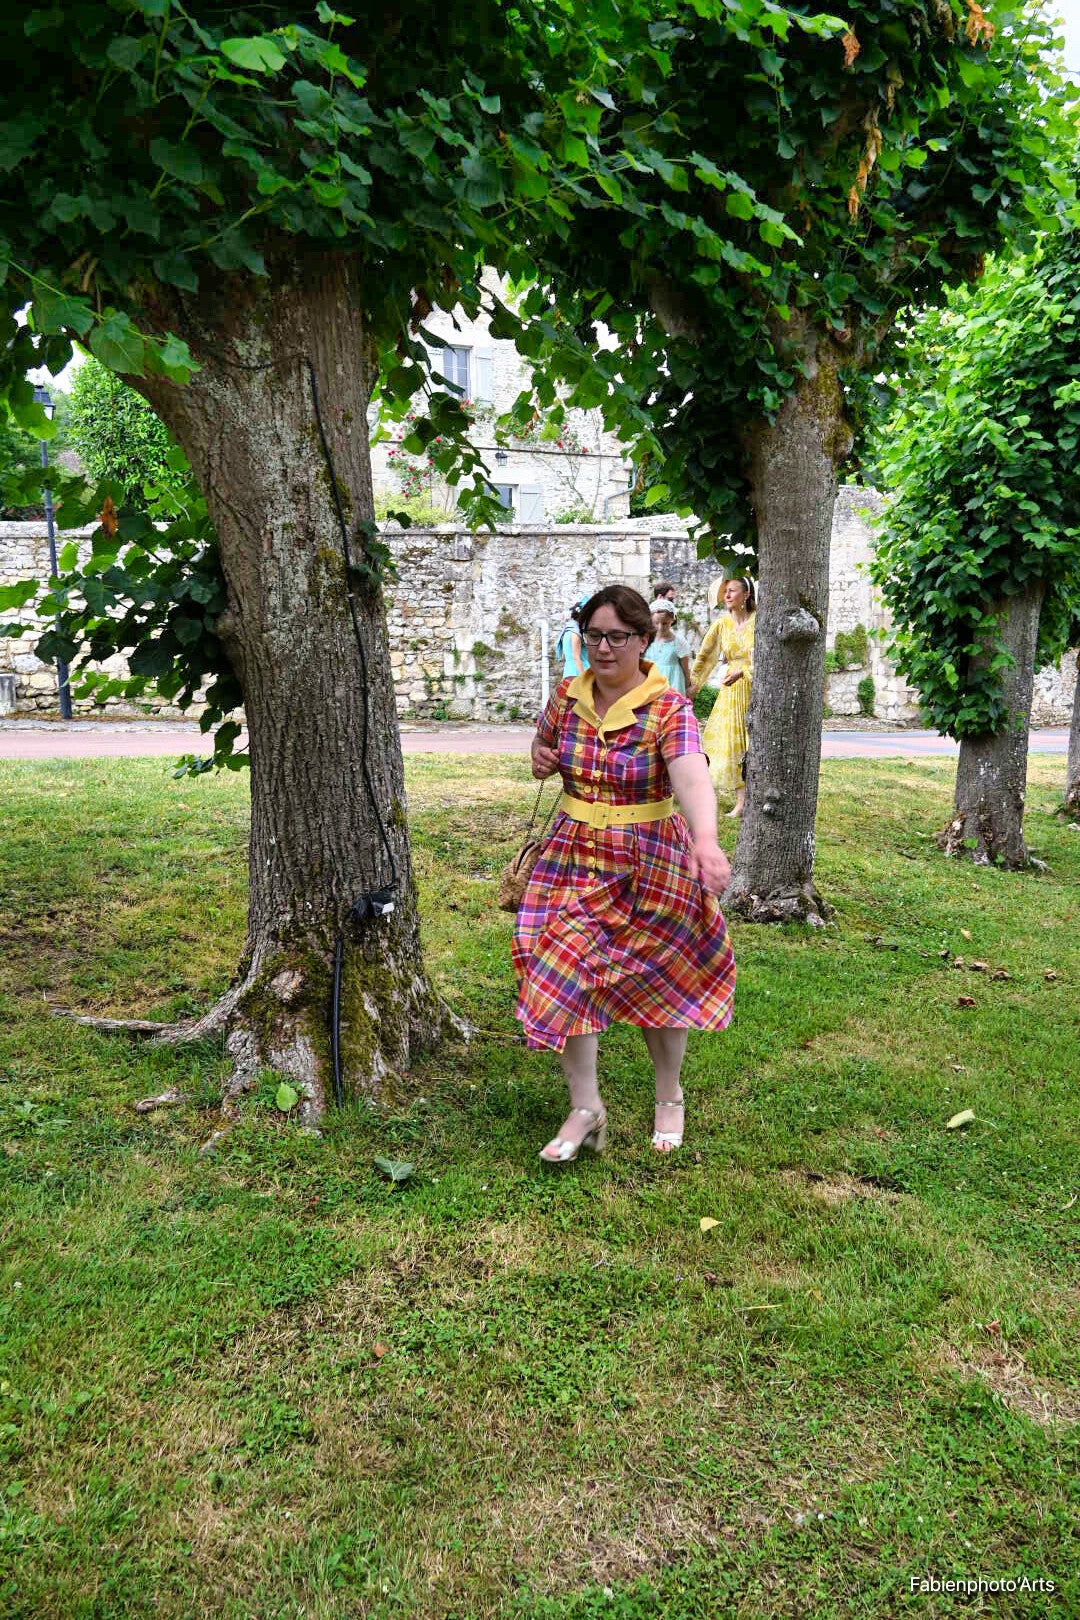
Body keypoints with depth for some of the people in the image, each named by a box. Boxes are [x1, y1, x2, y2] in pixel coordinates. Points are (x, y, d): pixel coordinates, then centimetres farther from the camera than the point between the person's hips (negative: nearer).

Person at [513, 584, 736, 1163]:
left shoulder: (668, 708, -17)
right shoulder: (568, 696, -1)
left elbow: (691, 776, -36)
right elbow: (543, 741, 22)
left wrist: (706, 840, -55)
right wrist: (540, 757, -3)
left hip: (651, 863, -4)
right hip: (576, 856, 4)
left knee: (658, 983, 10)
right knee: (563, 976, -5)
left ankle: (669, 1099, 34)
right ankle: (586, 1108, 10)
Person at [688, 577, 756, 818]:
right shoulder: (722, 624, 5)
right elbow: (705, 656, 9)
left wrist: (741, 672, -23)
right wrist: (691, 687, 6)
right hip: (731, 691, 4)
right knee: (730, 742, -1)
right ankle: (740, 802, 4)